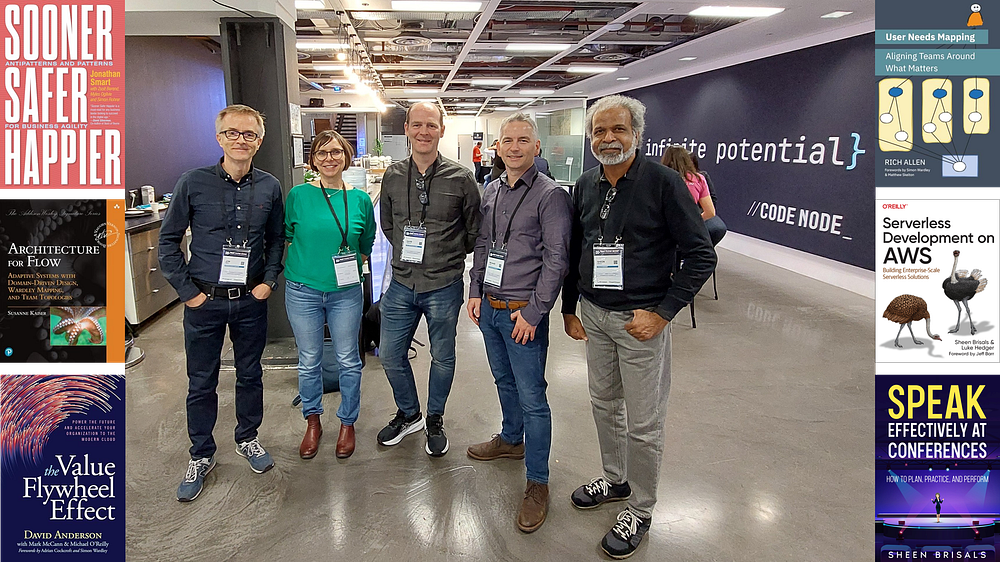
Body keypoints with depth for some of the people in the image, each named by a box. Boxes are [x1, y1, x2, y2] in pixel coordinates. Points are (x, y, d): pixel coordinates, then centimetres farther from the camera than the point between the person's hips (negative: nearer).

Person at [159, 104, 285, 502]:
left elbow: (276, 240, 10)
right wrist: (187, 291, -6)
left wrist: (269, 281, -1)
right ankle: (201, 455, 28)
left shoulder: (269, 188, -1)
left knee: (250, 375, 16)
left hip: (251, 301, 2)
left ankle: (247, 439, 37)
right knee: (201, 382, 10)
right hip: (204, 301, -2)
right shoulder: (193, 183, -8)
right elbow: (168, 241, -2)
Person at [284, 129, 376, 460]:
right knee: (309, 361, 11)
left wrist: (347, 268, 5)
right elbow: (286, 235, 8)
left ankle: (347, 423, 27)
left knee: (348, 361, 9)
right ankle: (313, 421, 31)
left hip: (346, 292, 1)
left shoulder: (360, 199, 1)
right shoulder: (299, 195, -4)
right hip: (303, 291, 0)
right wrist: (305, 265, 2)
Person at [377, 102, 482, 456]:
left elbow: (474, 231, 3)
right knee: (390, 355, 11)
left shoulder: (461, 179, -8)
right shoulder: (392, 177, 1)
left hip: (444, 286, -3)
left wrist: (449, 258, 9)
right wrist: (409, 253, 12)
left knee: (442, 358, 12)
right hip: (401, 284, 3)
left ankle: (435, 420, 35)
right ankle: (409, 415, 36)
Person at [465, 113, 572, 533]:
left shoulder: (551, 195, -12)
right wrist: (475, 290, 11)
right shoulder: (492, 190, 10)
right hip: (489, 308, 7)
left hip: (523, 312, -7)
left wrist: (533, 312, -16)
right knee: (504, 381, 22)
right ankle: (511, 440, 44)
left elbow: (556, 259, -15)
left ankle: (537, 482, 9)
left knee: (532, 397, -1)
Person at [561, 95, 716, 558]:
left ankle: (640, 509, 24)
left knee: (644, 423, 5)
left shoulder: (663, 182, -14)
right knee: (603, 405, 20)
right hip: (593, 315, 6)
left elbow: (701, 255, -14)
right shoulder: (585, 186, 4)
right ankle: (616, 480, 41)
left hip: (641, 319, -6)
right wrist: (569, 308, 15)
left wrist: (662, 313, -17)